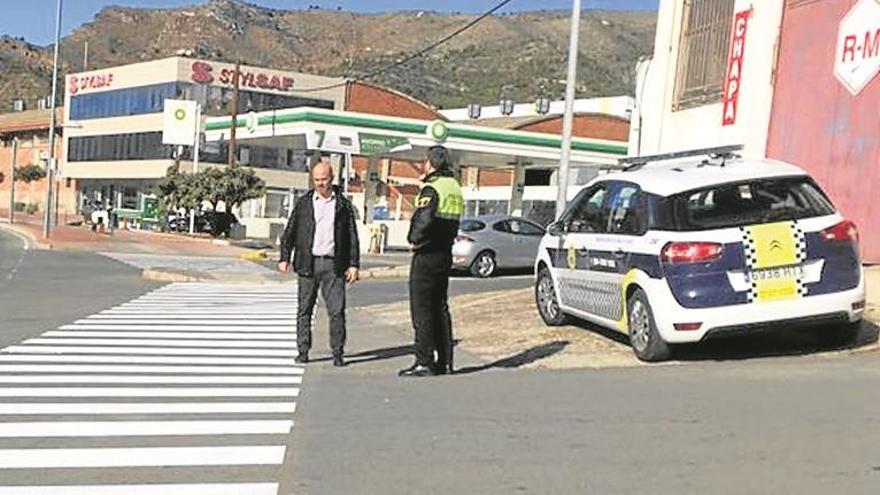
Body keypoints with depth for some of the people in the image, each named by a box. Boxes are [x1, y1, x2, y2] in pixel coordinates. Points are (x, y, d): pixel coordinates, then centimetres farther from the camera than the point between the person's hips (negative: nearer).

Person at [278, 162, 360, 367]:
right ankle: (303, 351, 13)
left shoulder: (343, 205, 8)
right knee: (304, 309, 4)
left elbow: (352, 236, 9)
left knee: (337, 310, -4)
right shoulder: (303, 204, 10)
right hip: (308, 263, 1)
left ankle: (338, 353, 4)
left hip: (334, 265, -1)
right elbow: (290, 232, 10)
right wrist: (284, 258, 1)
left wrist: (354, 264, 3)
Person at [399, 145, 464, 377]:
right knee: (440, 308, 13)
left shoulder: (432, 188, -16)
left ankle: (424, 362, -3)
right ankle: (444, 362, 16)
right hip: (445, 254, 9)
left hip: (427, 254, -9)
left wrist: (415, 240, -15)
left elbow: (424, 219, -28)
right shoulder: (455, 188, 13)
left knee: (421, 309, -3)